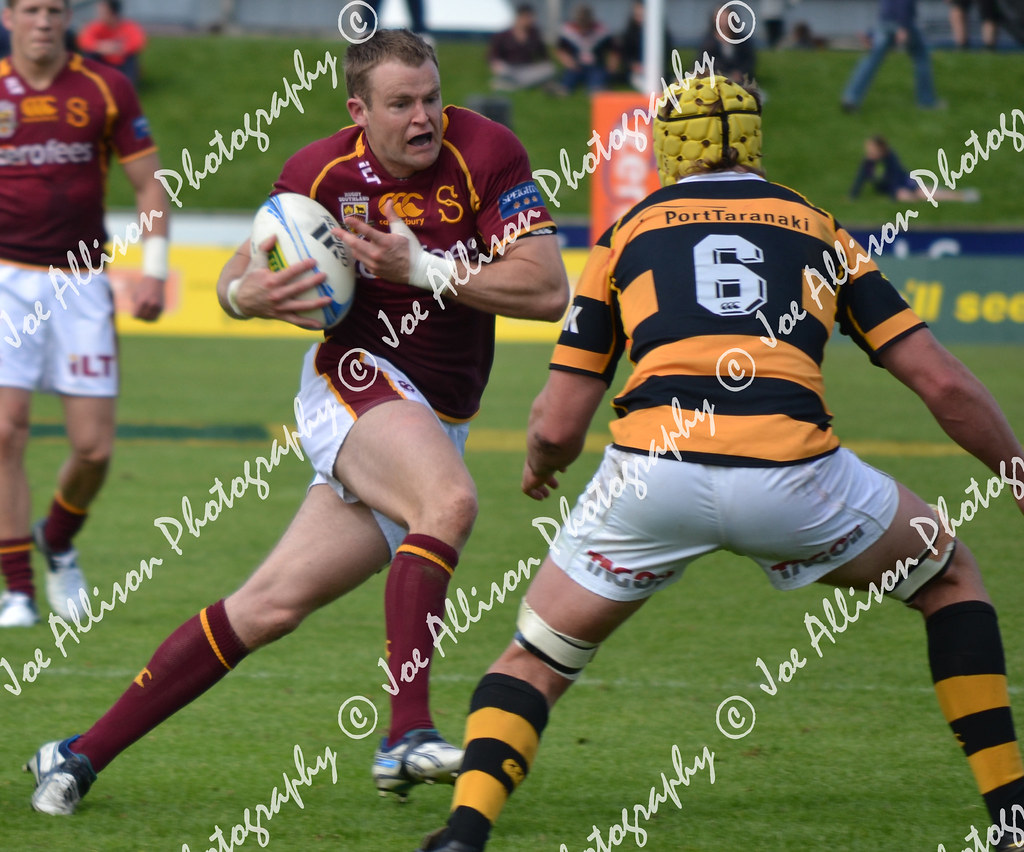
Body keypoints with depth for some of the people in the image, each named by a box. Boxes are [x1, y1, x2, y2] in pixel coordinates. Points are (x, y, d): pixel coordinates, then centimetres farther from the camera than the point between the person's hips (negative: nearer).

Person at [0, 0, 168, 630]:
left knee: (94, 446, -3)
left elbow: (150, 181, 6)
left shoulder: (105, 89, 1)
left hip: (80, 282, 1)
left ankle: (59, 541, 29)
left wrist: (155, 268, -3)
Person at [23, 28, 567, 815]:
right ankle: (407, 734, -37)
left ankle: (83, 754, 10)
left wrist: (421, 267, -21)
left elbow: (548, 289, -14)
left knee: (272, 606, 1)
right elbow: (240, 276, 8)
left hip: (439, 421, 2)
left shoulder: (486, 152, -8)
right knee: (449, 501, -35)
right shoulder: (322, 171, -5)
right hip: (359, 381, -2)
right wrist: (248, 293, -17)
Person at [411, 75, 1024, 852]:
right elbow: (946, 386, 16)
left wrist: (539, 467, 41)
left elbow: (556, 426, 18)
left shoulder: (628, 234, 22)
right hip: (794, 476, 0)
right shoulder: (821, 231, 24)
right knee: (950, 577, 27)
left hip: (652, 472, 0)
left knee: (536, 661, 20)